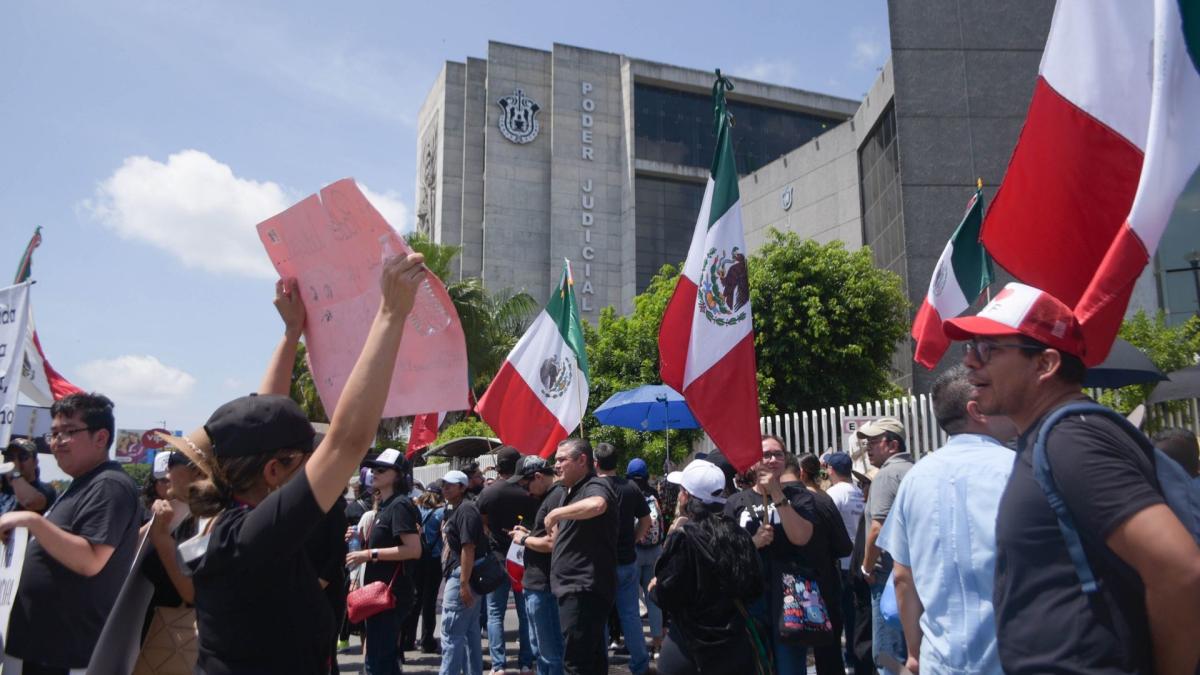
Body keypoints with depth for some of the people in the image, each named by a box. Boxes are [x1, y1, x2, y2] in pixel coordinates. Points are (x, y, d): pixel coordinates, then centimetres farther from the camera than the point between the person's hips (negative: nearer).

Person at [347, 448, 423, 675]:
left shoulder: (399, 505, -14)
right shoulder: (384, 505, 15)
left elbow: (414, 549, -23)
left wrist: (370, 554, -22)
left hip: (391, 594, -10)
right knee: (386, 657, 17)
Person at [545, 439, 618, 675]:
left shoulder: (595, 486, -15)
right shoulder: (571, 491, 16)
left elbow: (596, 505, -41)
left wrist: (556, 513, -28)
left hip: (585, 588, -10)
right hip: (575, 587, 10)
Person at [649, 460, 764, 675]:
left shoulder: (683, 537, -18)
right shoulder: (738, 534, -1)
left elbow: (666, 596, -16)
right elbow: (755, 589, 8)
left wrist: (655, 587, 5)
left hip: (690, 646, -5)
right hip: (736, 644, 5)